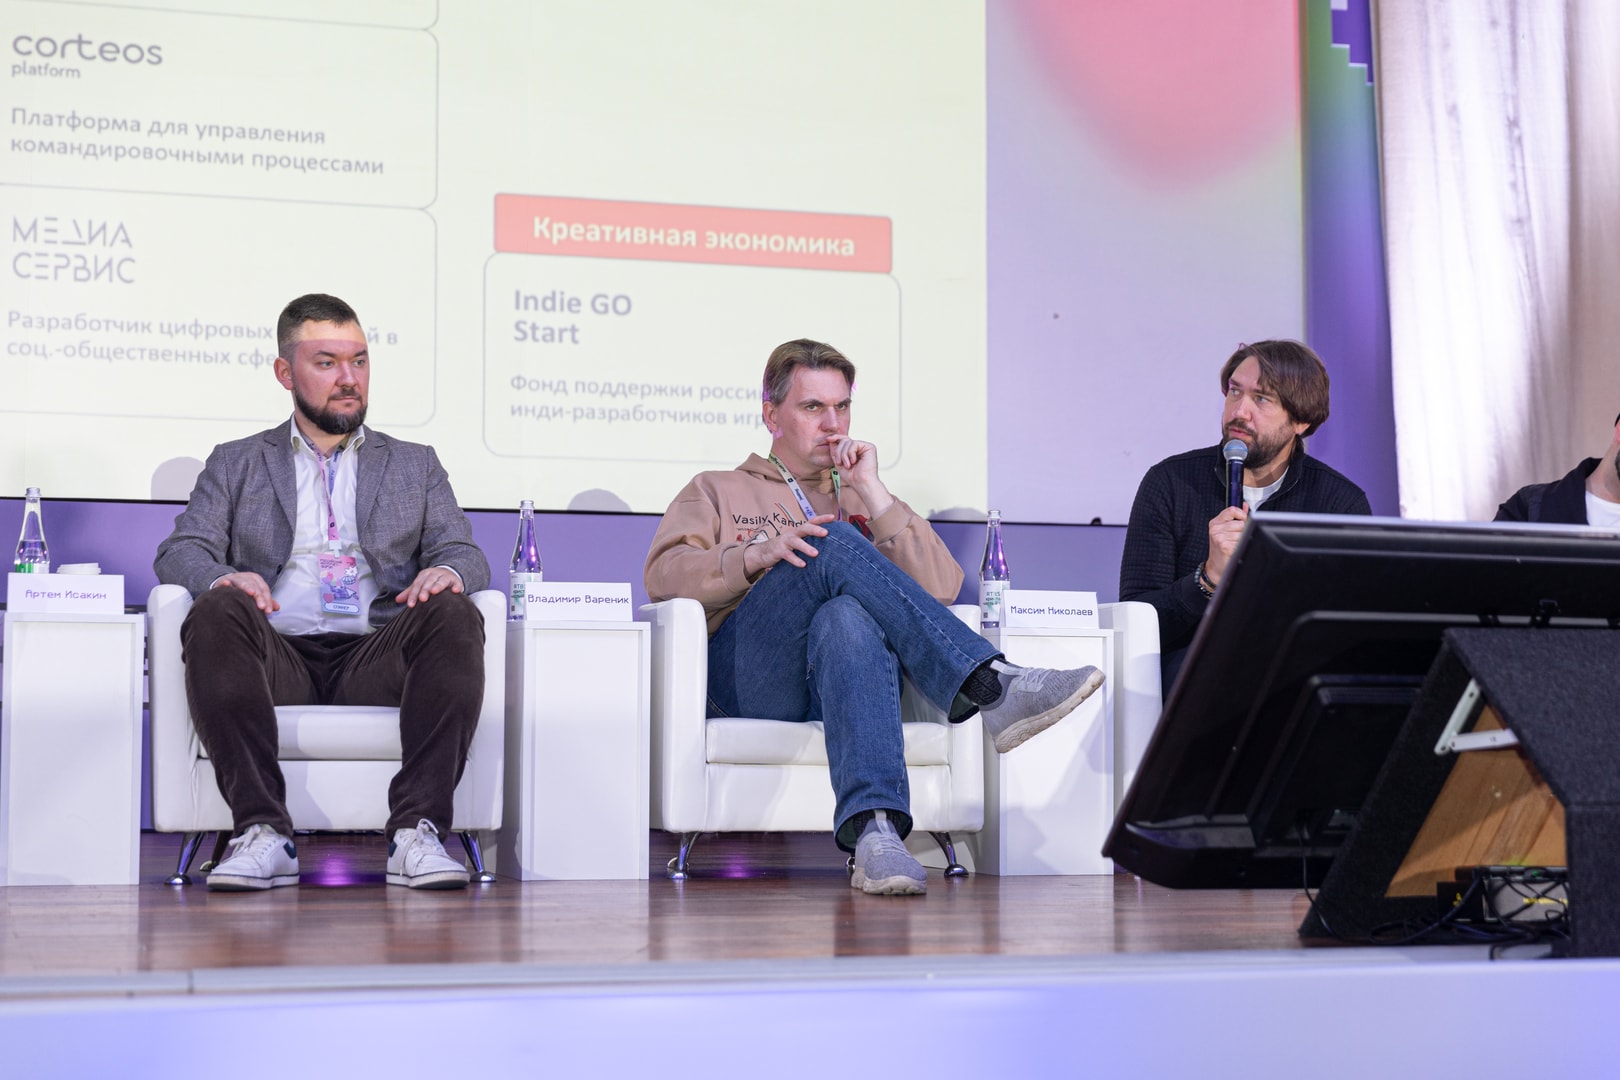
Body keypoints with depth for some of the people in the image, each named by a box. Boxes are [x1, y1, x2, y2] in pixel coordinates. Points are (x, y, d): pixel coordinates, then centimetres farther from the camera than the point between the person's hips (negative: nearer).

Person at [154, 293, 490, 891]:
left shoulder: (415, 465, 26)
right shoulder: (236, 464, 23)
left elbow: (465, 554, 15)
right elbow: (180, 551, 11)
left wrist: (448, 571, -12)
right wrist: (221, 577, -15)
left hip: (375, 660, 1)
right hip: (276, 658, 0)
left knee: (454, 615, -30)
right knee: (216, 613, -33)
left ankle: (416, 831, -37)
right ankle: (263, 833, -37)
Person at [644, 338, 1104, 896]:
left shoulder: (861, 501, 32)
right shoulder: (717, 491, 28)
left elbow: (941, 589, 13)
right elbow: (663, 574, 6)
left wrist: (872, 493, 7)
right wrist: (759, 555, -11)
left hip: (840, 677, 1)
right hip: (746, 684, -1)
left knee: (847, 617, -39)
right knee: (835, 546, -29)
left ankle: (873, 830, -63)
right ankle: (992, 688, -44)